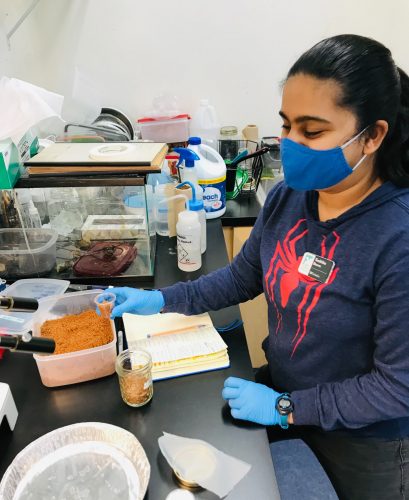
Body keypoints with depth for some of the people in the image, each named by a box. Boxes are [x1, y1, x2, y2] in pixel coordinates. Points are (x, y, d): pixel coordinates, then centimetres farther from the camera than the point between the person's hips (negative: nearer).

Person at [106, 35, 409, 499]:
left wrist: (285, 408, -22)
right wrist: (160, 300, -9)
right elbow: (242, 277, 0)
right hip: (281, 384, 6)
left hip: (364, 432, -5)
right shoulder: (287, 197, -13)